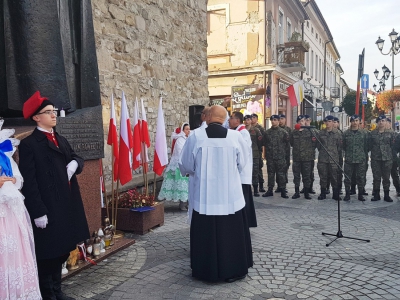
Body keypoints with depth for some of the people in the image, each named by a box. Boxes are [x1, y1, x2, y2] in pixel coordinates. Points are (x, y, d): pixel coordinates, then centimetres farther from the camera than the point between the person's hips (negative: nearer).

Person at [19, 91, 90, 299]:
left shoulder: (61, 140, 16)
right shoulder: (29, 144, -9)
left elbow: (76, 158, 20)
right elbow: (29, 181, -14)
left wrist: (75, 163, -5)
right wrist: (38, 212, -19)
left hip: (67, 205, 8)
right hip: (47, 208, -8)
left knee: (62, 250, 17)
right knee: (48, 253, 3)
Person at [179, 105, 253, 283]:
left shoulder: (195, 136, -8)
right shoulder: (235, 136, -6)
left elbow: (186, 164, 0)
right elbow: (242, 163, 7)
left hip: (204, 195, 0)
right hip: (230, 195, 1)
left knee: (205, 234, 12)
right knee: (232, 233, 13)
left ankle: (205, 271, 24)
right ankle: (233, 270, 25)